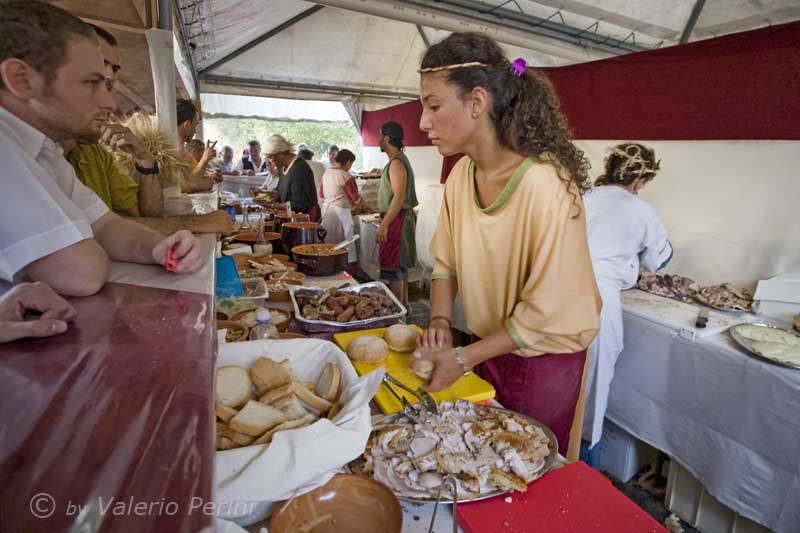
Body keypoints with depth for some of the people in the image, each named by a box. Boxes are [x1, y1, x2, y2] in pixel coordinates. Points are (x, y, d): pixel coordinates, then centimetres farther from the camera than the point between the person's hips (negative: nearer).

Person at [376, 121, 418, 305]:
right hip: (402, 218, 10)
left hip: (397, 219, -10)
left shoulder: (396, 162, -17)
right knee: (401, 266, 16)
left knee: (393, 269, -5)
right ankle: (404, 303, 27)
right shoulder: (400, 159, 15)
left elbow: (399, 196, -25)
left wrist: (384, 225, -27)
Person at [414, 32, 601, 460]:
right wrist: (440, 320, -11)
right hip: (487, 346, 6)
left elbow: (546, 312, -22)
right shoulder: (461, 174, -7)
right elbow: (445, 262, 3)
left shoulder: (545, 184, -28)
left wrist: (463, 358, -20)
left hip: (542, 359, -5)